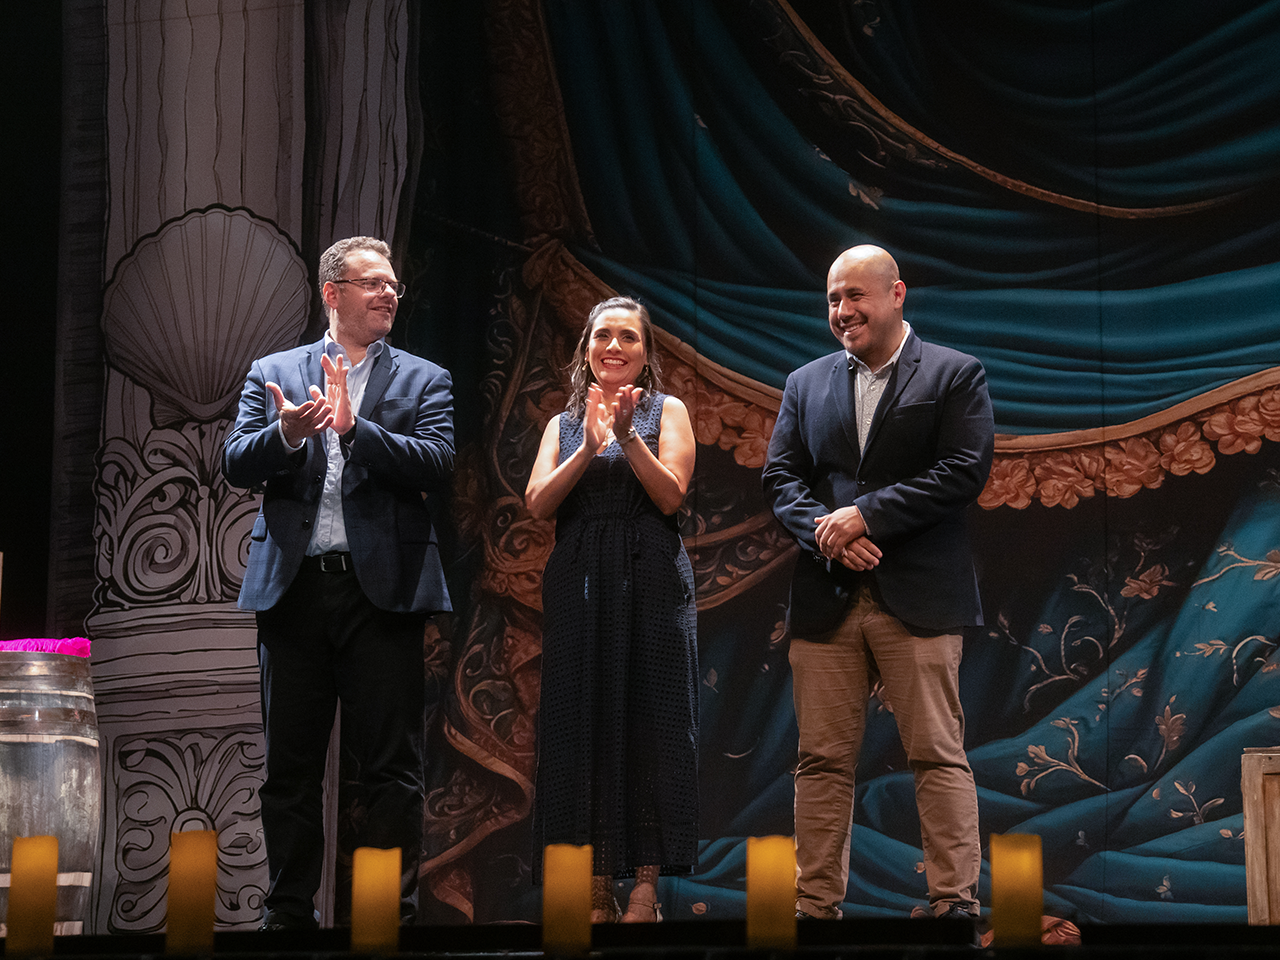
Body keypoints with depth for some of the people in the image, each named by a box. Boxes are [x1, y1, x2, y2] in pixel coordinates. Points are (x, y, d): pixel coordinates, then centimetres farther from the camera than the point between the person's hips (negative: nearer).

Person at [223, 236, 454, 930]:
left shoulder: (424, 380, 9)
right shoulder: (273, 373, 13)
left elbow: (436, 463, -6)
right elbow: (235, 464, 2)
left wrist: (354, 426, -17)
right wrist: (286, 435, -18)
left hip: (381, 587, -1)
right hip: (293, 587, 2)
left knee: (392, 768, -2)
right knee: (290, 768, 7)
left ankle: (390, 913, 4)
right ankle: (289, 914, 16)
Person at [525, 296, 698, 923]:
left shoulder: (666, 412, 8)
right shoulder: (564, 424, 16)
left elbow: (670, 496, -5)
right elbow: (538, 504, 1)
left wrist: (627, 435, -13)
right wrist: (589, 447, -10)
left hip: (649, 585, -3)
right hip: (579, 585, 3)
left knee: (647, 723, -5)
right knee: (583, 725, 0)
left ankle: (646, 884, -4)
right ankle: (596, 886, 3)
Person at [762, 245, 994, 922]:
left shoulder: (956, 375, 4)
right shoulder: (806, 384, 17)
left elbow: (964, 472, -7)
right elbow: (780, 477, 11)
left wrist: (866, 515, -12)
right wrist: (824, 530, -9)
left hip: (919, 598, -4)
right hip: (825, 599, 4)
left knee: (939, 756, -5)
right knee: (823, 759, 4)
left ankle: (956, 902, -2)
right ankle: (816, 904, 8)